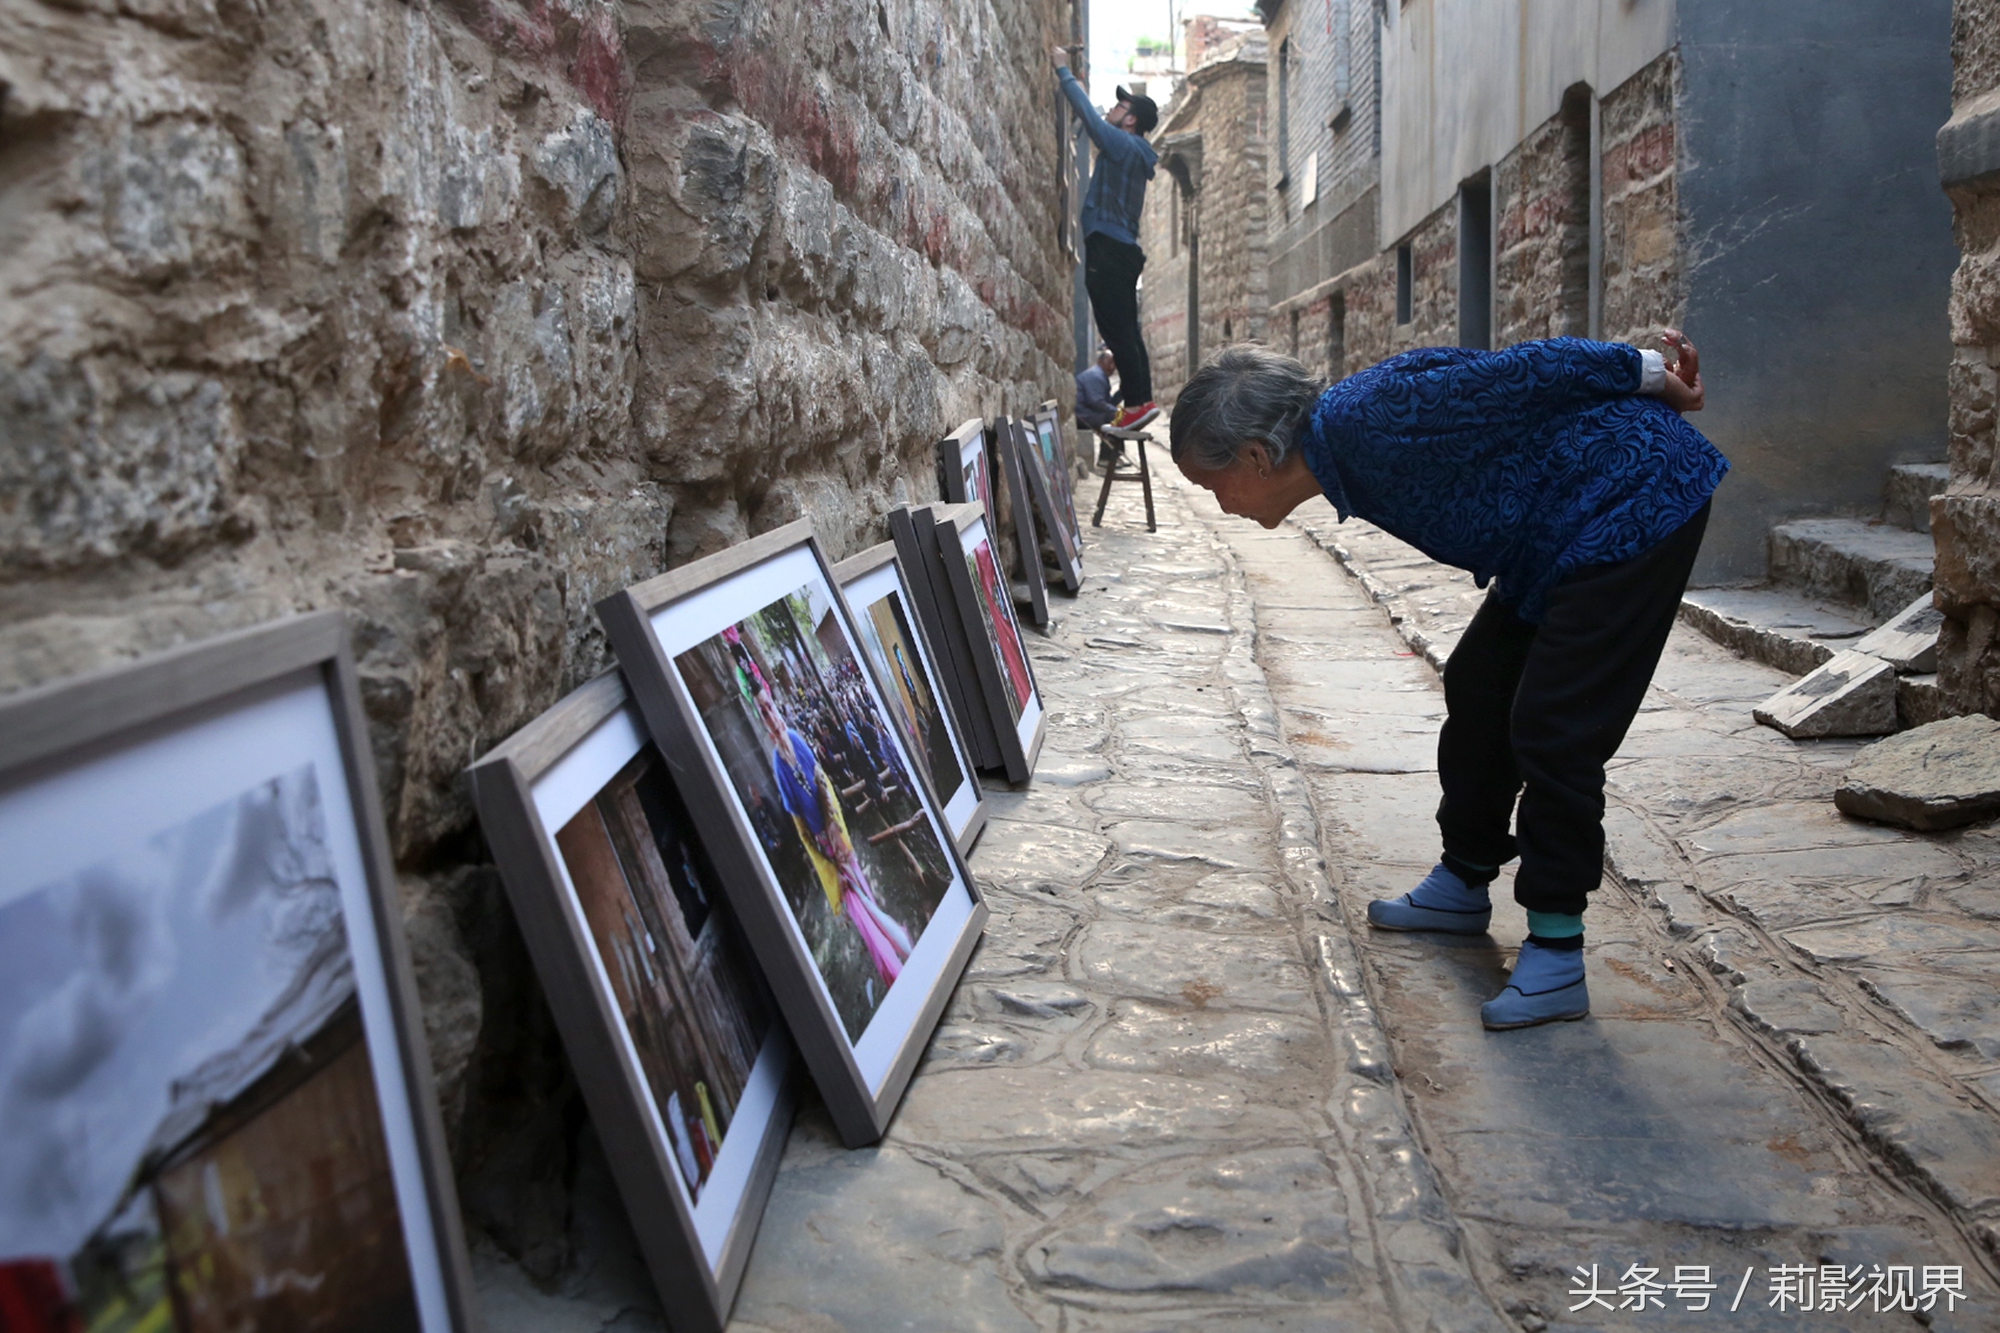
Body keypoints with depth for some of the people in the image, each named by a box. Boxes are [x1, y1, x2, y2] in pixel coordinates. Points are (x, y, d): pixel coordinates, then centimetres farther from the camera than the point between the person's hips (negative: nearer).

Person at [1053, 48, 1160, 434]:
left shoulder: (1123, 146, -7)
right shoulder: (1129, 153, 19)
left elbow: (1088, 113, -8)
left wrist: (1064, 71, 0)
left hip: (1109, 249, -10)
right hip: (1121, 250, 10)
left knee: (1117, 330, -11)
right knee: (1125, 330, 9)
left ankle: (1137, 402, -13)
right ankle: (1142, 400, 9)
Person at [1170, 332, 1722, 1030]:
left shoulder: (1361, 417, -24)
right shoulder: (1349, 454, 6)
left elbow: (1519, 374, -22)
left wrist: (1648, 376, -11)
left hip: (1638, 502, -10)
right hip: (1559, 539, 10)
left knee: (1553, 728, -12)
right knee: (1479, 689, 15)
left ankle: (1555, 952, -2)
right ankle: (1463, 883, 32)